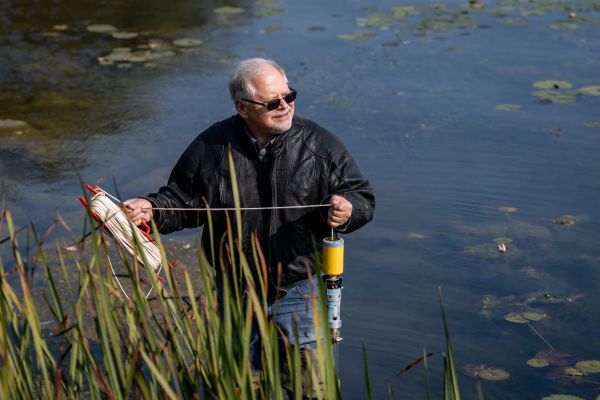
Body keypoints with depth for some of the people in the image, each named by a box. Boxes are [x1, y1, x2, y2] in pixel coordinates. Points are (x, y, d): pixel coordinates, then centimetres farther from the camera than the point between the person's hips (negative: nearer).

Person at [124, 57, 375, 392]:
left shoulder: (320, 144, -10)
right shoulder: (212, 147, -6)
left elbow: (363, 197, -6)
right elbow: (184, 200, 4)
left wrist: (347, 209, -29)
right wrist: (151, 209, -14)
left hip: (298, 292, -2)